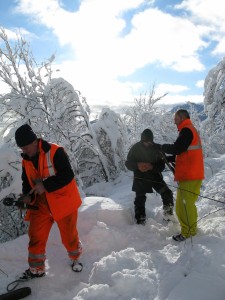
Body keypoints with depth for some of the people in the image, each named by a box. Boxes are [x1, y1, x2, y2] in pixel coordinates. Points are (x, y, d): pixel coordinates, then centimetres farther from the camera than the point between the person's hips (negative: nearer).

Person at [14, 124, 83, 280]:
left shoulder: (55, 152, -19)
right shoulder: (26, 160, 3)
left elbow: (68, 175, -24)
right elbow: (27, 183, 11)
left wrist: (45, 186, -26)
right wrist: (27, 197, -9)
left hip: (63, 202, -5)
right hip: (41, 205, 6)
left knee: (69, 236, 8)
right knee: (35, 237, 8)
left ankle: (76, 258, 39)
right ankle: (36, 269, 30)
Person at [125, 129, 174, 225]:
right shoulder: (135, 148, -5)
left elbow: (161, 165, -4)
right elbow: (128, 163, -2)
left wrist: (152, 166, -25)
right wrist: (137, 165, -23)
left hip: (155, 176, 1)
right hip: (140, 178, 0)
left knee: (167, 193, -10)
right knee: (140, 200, 2)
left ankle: (169, 216, 11)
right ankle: (140, 221, 18)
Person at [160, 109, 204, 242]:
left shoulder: (187, 130, -10)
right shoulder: (191, 130, 21)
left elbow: (176, 149, -19)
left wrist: (163, 147, -2)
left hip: (189, 175, -10)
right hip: (190, 174, 10)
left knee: (185, 204, -6)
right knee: (186, 203, 15)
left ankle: (188, 232, 1)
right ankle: (191, 229, 22)